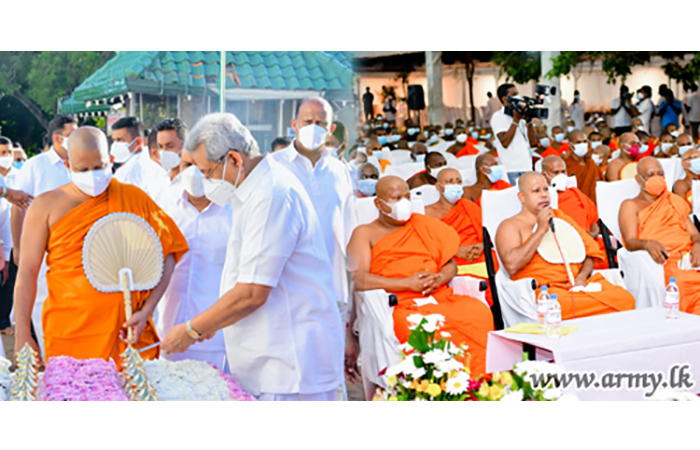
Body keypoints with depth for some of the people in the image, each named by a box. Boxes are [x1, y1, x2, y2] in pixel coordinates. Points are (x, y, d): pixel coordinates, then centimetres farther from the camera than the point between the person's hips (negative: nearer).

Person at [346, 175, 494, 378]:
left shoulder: (425, 225, 25)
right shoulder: (365, 234, 11)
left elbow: (450, 265, 21)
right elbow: (358, 280, -5)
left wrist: (438, 279, -4)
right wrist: (408, 283, -11)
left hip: (440, 296, 4)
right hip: (399, 304, -4)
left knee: (479, 312, -26)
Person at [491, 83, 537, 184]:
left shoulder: (521, 115, 17)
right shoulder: (498, 117, -3)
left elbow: (533, 143, 11)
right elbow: (505, 143, -16)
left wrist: (529, 121, 0)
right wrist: (516, 120, -14)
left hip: (527, 168, 7)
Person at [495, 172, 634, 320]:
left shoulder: (559, 216, 26)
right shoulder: (511, 226, 6)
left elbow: (590, 250, 22)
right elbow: (511, 265, -13)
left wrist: (582, 276, 0)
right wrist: (540, 230, -10)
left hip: (581, 284, 6)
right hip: (547, 290, -6)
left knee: (625, 299, -22)